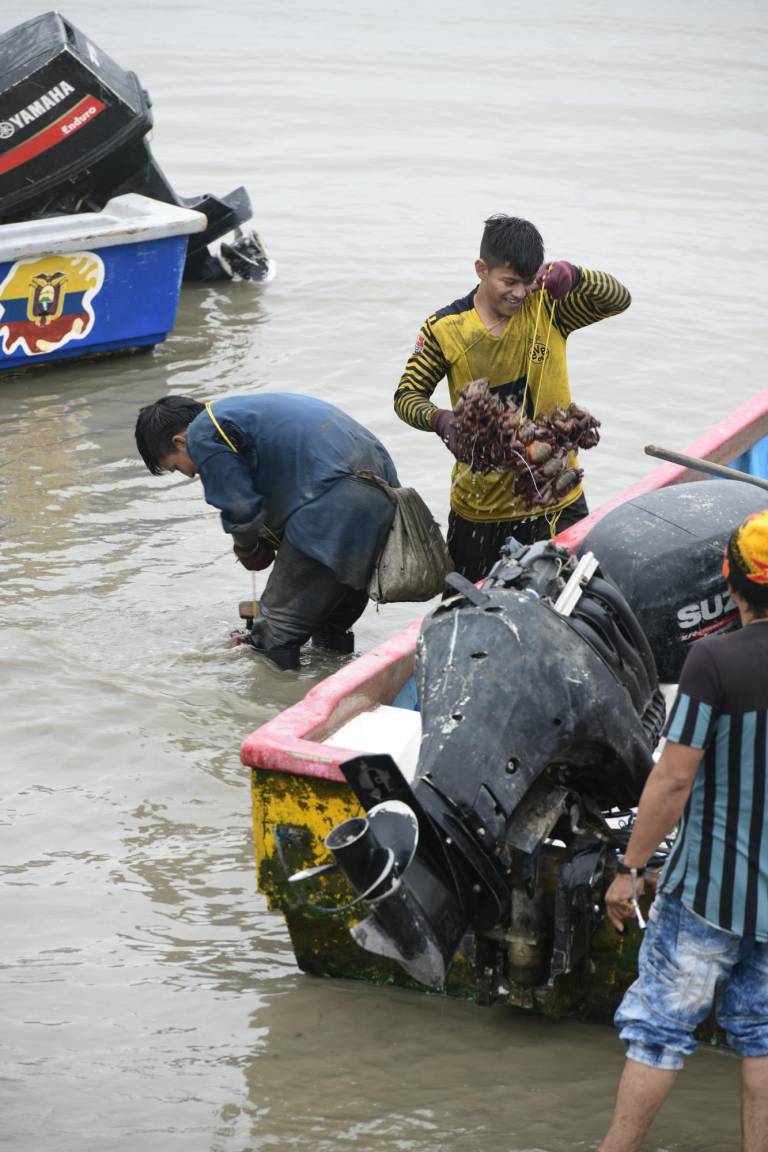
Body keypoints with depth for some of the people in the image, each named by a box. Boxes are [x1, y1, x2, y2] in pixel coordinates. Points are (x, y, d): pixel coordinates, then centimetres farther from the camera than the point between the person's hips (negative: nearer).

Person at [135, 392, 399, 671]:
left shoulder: (203, 434, -3)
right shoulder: (240, 410, 27)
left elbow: (241, 509, -5)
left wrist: (246, 548, 14)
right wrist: (269, 538, 21)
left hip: (334, 499, -10)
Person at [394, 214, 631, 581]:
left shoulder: (547, 308, -4)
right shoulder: (445, 329, -7)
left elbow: (618, 299, -12)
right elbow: (407, 395, -5)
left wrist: (574, 276, -32)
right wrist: (440, 419, -27)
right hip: (478, 506, -1)